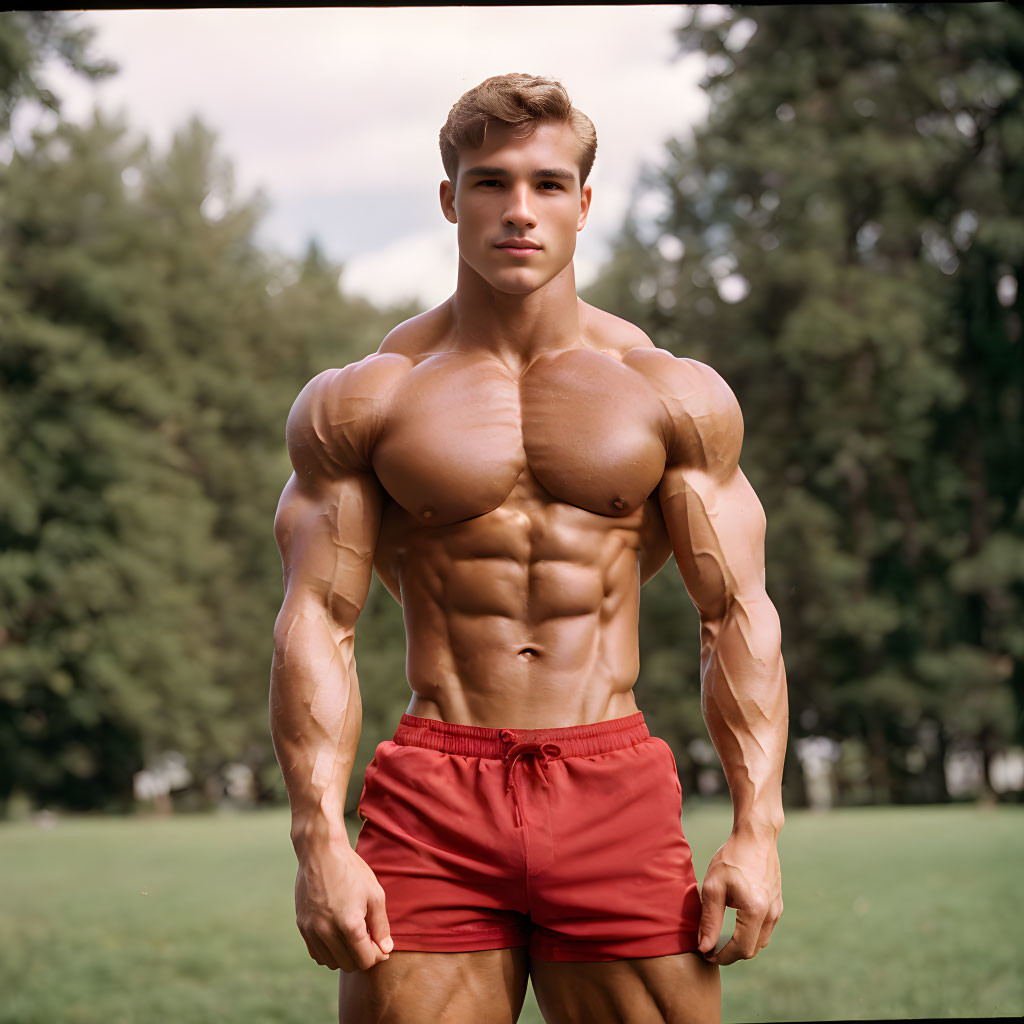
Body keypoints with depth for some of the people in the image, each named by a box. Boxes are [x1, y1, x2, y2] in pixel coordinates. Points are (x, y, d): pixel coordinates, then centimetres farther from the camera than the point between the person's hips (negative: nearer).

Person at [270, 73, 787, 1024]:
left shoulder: (676, 397, 8)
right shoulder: (362, 401, 5)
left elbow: (739, 616, 6)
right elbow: (316, 624, 0)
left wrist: (757, 829, -4)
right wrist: (318, 838, -11)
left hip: (614, 790, 1)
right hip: (434, 799, -1)